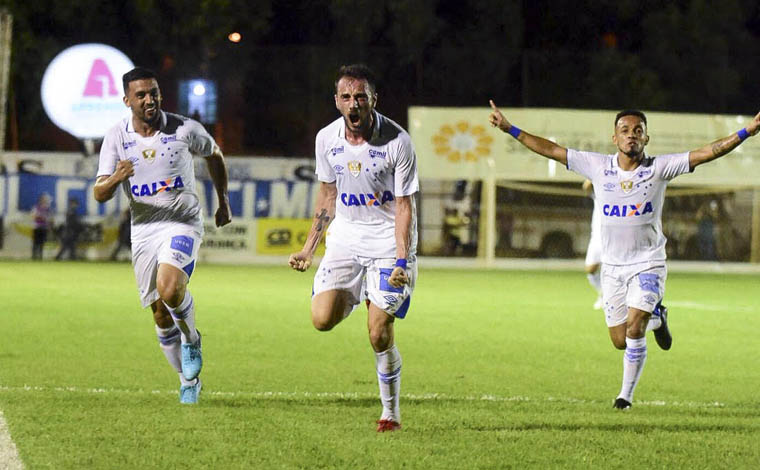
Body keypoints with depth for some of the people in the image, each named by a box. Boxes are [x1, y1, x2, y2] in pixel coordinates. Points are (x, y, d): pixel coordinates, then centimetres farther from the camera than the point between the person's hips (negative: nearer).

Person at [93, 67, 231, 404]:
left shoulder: (185, 129, -7)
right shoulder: (116, 138, -4)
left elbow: (214, 155, 14)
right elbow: (99, 194, -7)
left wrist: (223, 202, 20)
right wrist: (116, 179, -30)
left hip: (183, 222, -3)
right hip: (143, 230, 3)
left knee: (170, 289, -29)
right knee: (161, 316, 6)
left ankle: (191, 339, 1)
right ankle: (189, 380, 24)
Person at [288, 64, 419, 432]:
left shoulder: (397, 142, -15)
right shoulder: (327, 139, -2)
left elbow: (404, 206, -11)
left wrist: (402, 260, -20)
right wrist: (309, 247, 11)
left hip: (388, 241, -4)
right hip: (345, 238, 4)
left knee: (379, 334, -9)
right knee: (322, 319, -15)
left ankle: (391, 412, 10)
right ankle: (352, 299, 20)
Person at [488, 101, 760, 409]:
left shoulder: (659, 169, -8)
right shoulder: (598, 167, -2)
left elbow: (707, 153, -15)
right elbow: (551, 150, 1)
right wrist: (510, 129, -1)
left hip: (648, 264, -3)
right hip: (612, 266, 3)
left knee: (634, 328, -19)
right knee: (620, 341, 6)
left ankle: (626, 394, 1)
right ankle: (655, 318, 39)